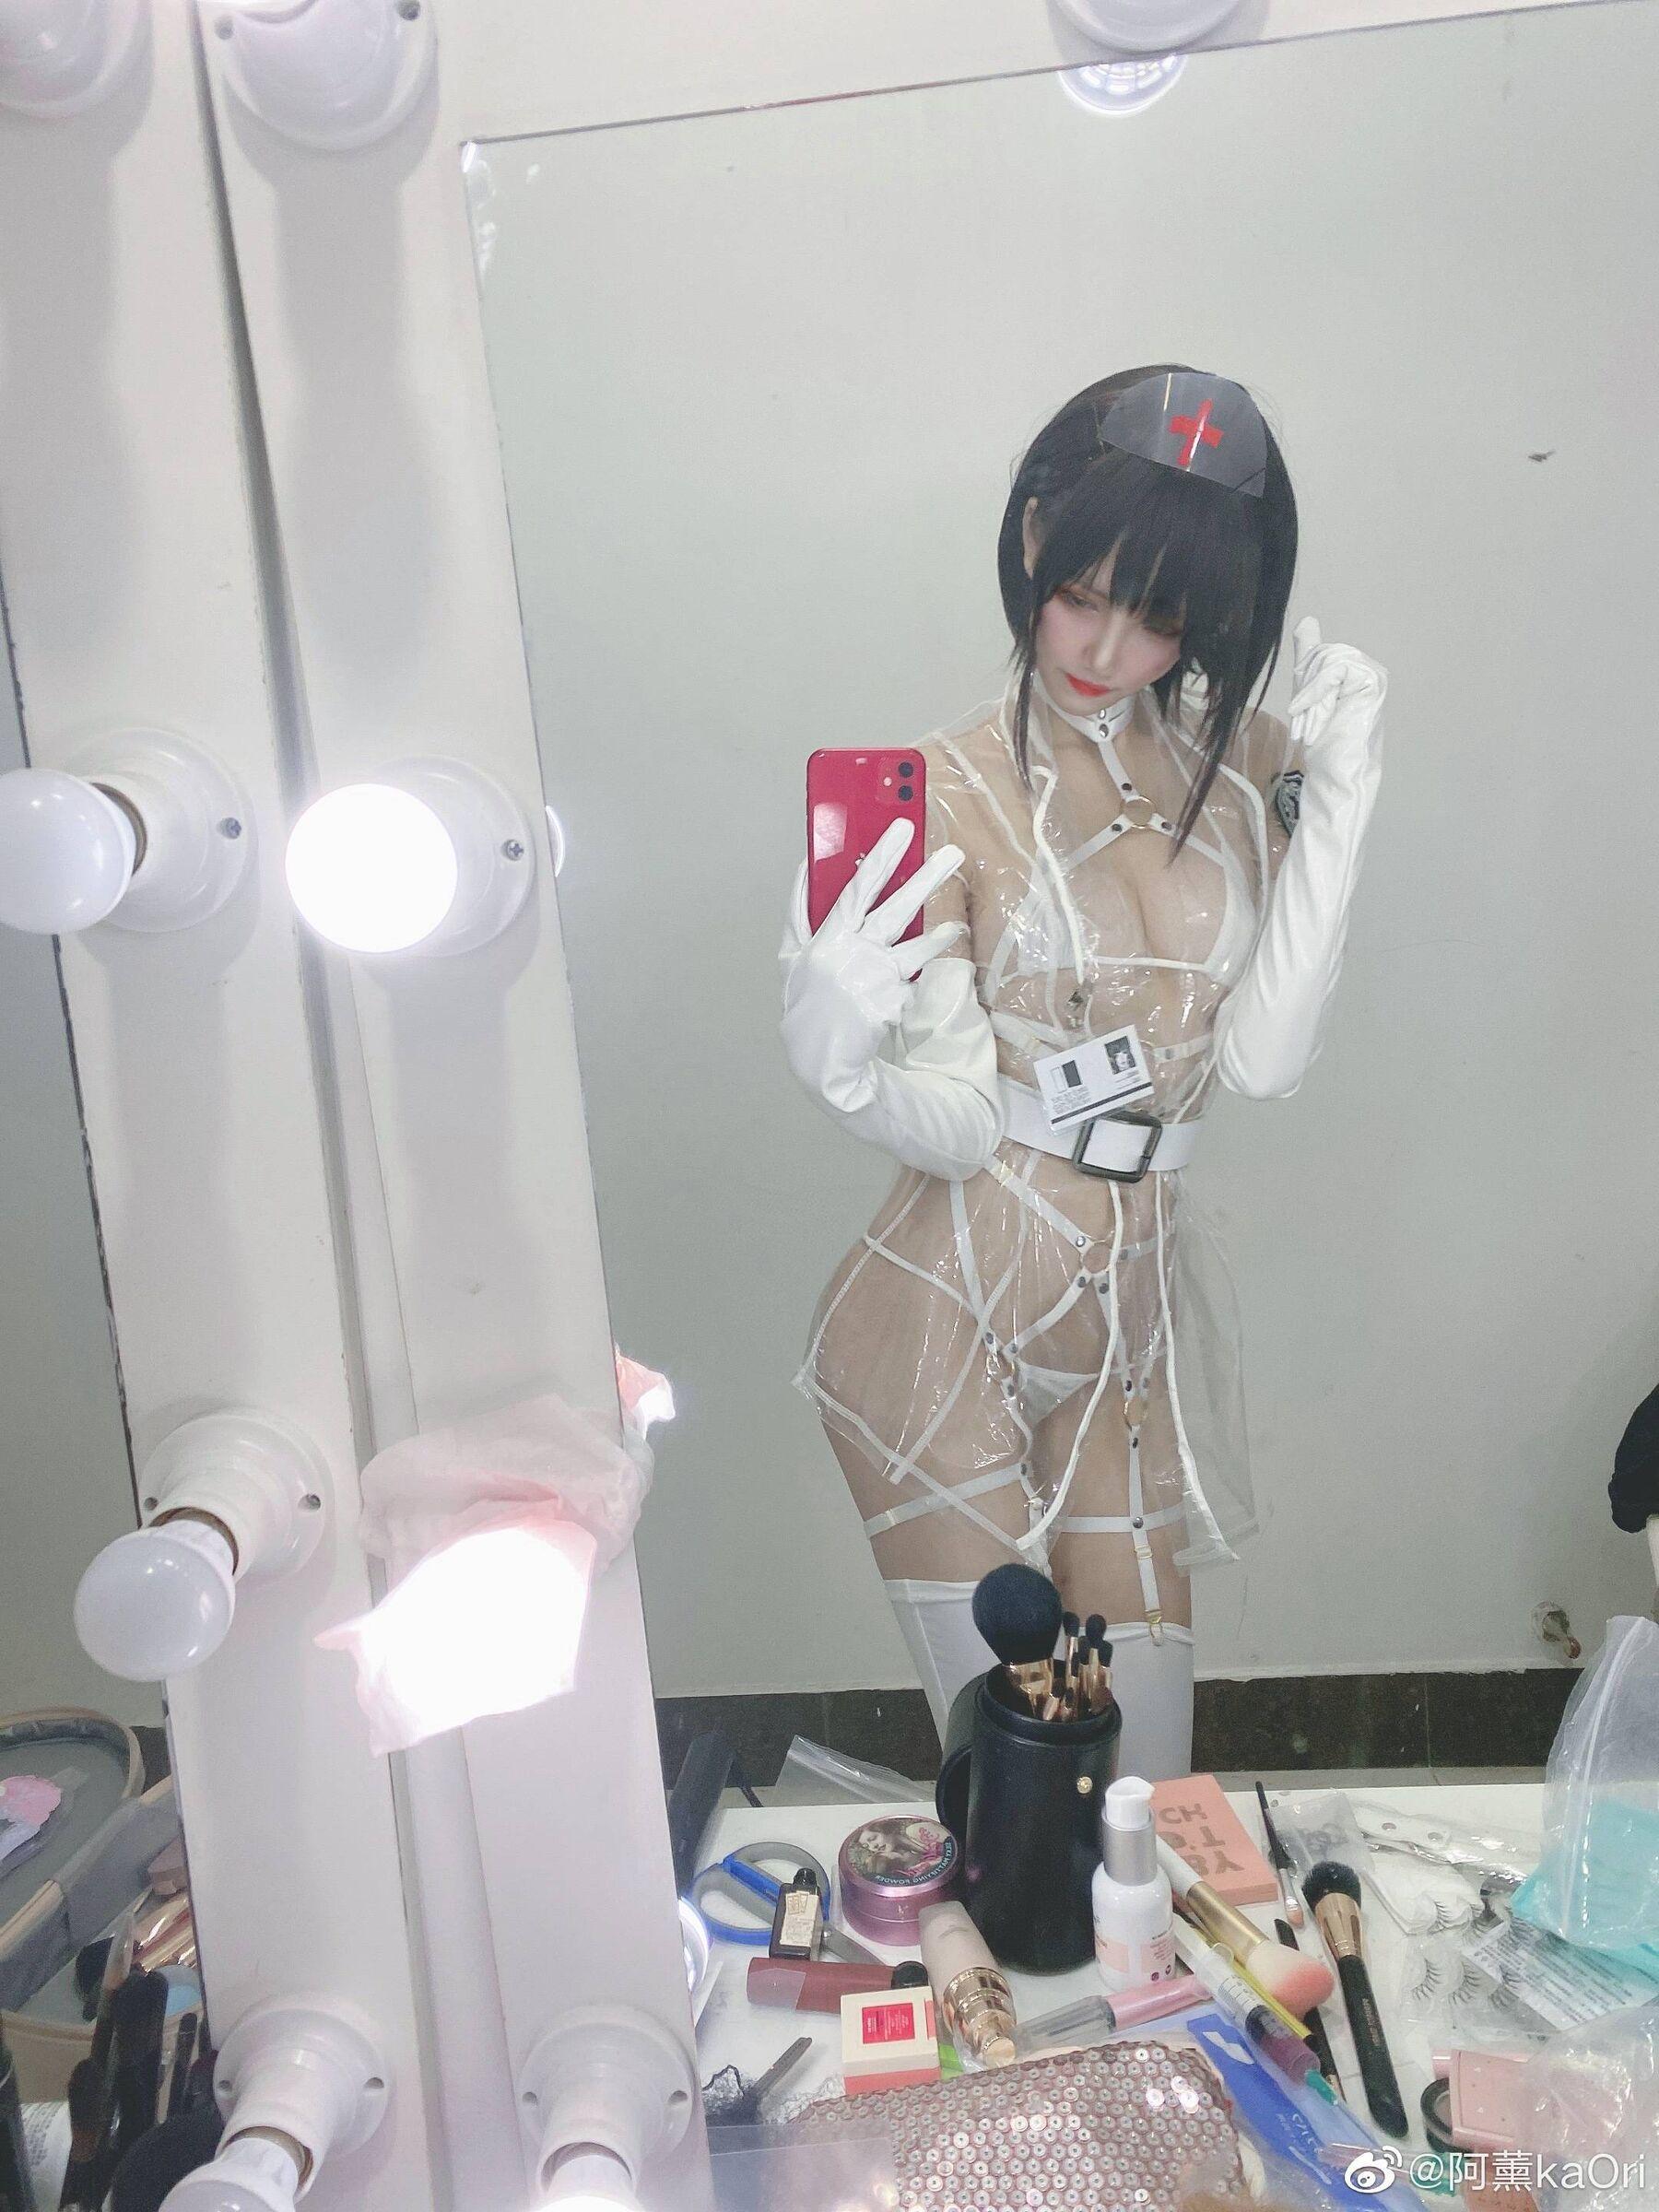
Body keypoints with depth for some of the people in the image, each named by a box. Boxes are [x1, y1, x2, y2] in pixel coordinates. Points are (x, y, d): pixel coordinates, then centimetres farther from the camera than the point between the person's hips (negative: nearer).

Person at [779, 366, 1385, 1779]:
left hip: (1139, 1310, 4)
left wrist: (1338, 799, -11)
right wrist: (839, 1059, -33)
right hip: (953, 1318, -4)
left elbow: (1262, 1060, -8)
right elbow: (957, 1126, -12)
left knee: (1146, 1750, 12)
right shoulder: (954, 793, -8)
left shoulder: (1245, 766, 4)